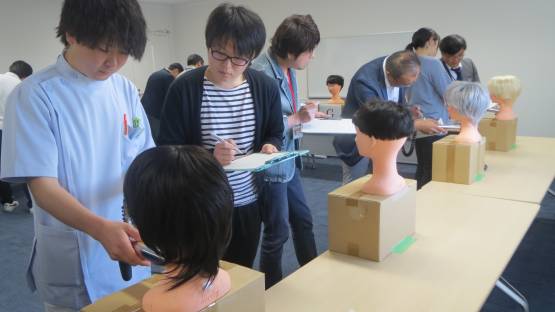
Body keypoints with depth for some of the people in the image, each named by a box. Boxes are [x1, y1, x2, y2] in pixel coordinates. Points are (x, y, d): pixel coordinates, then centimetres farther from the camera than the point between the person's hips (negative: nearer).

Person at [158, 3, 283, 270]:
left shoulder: (265, 87, -2)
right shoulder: (184, 88, -12)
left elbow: (275, 134, 10)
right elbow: (167, 151, -11)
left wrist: (270, 148, -12)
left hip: (248, 203, 4)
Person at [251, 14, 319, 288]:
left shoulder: (287, 69, 4)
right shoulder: (261, 73, -24)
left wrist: (303, 114, -2)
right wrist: (297, 118, -21)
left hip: (289, 160, 9)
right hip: (271, 166, -9)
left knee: (303, 219, 21)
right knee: (277, 232, 7)